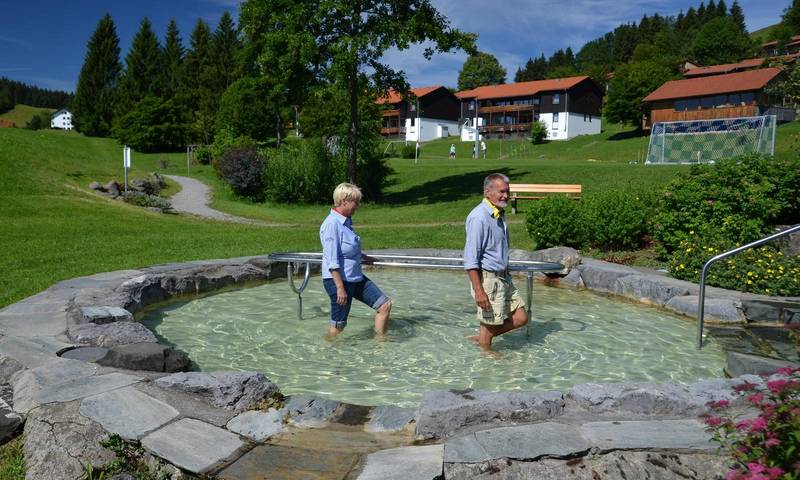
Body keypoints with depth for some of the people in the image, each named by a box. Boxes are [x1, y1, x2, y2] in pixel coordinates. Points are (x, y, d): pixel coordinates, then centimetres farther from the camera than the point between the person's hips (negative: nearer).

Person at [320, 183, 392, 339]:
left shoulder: (346, 221, 8)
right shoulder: (332, 224, -21)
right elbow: (333, 262, -23)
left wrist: (364, 257, 39)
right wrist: (340, 288, -24)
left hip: (355, 278, 10)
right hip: (338, 279, -10)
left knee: (385, 305, 8)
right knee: (338, 325, 2)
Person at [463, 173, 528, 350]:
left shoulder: (498, 215, 11)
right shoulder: (479, 217, -19)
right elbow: (470, 259, -22)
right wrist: (478, 291, -24)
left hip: (504, 278, 9)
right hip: (488, 280, -9)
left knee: (521, 317, 12)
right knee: (490, 325, 3)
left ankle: (480, 338, 24)